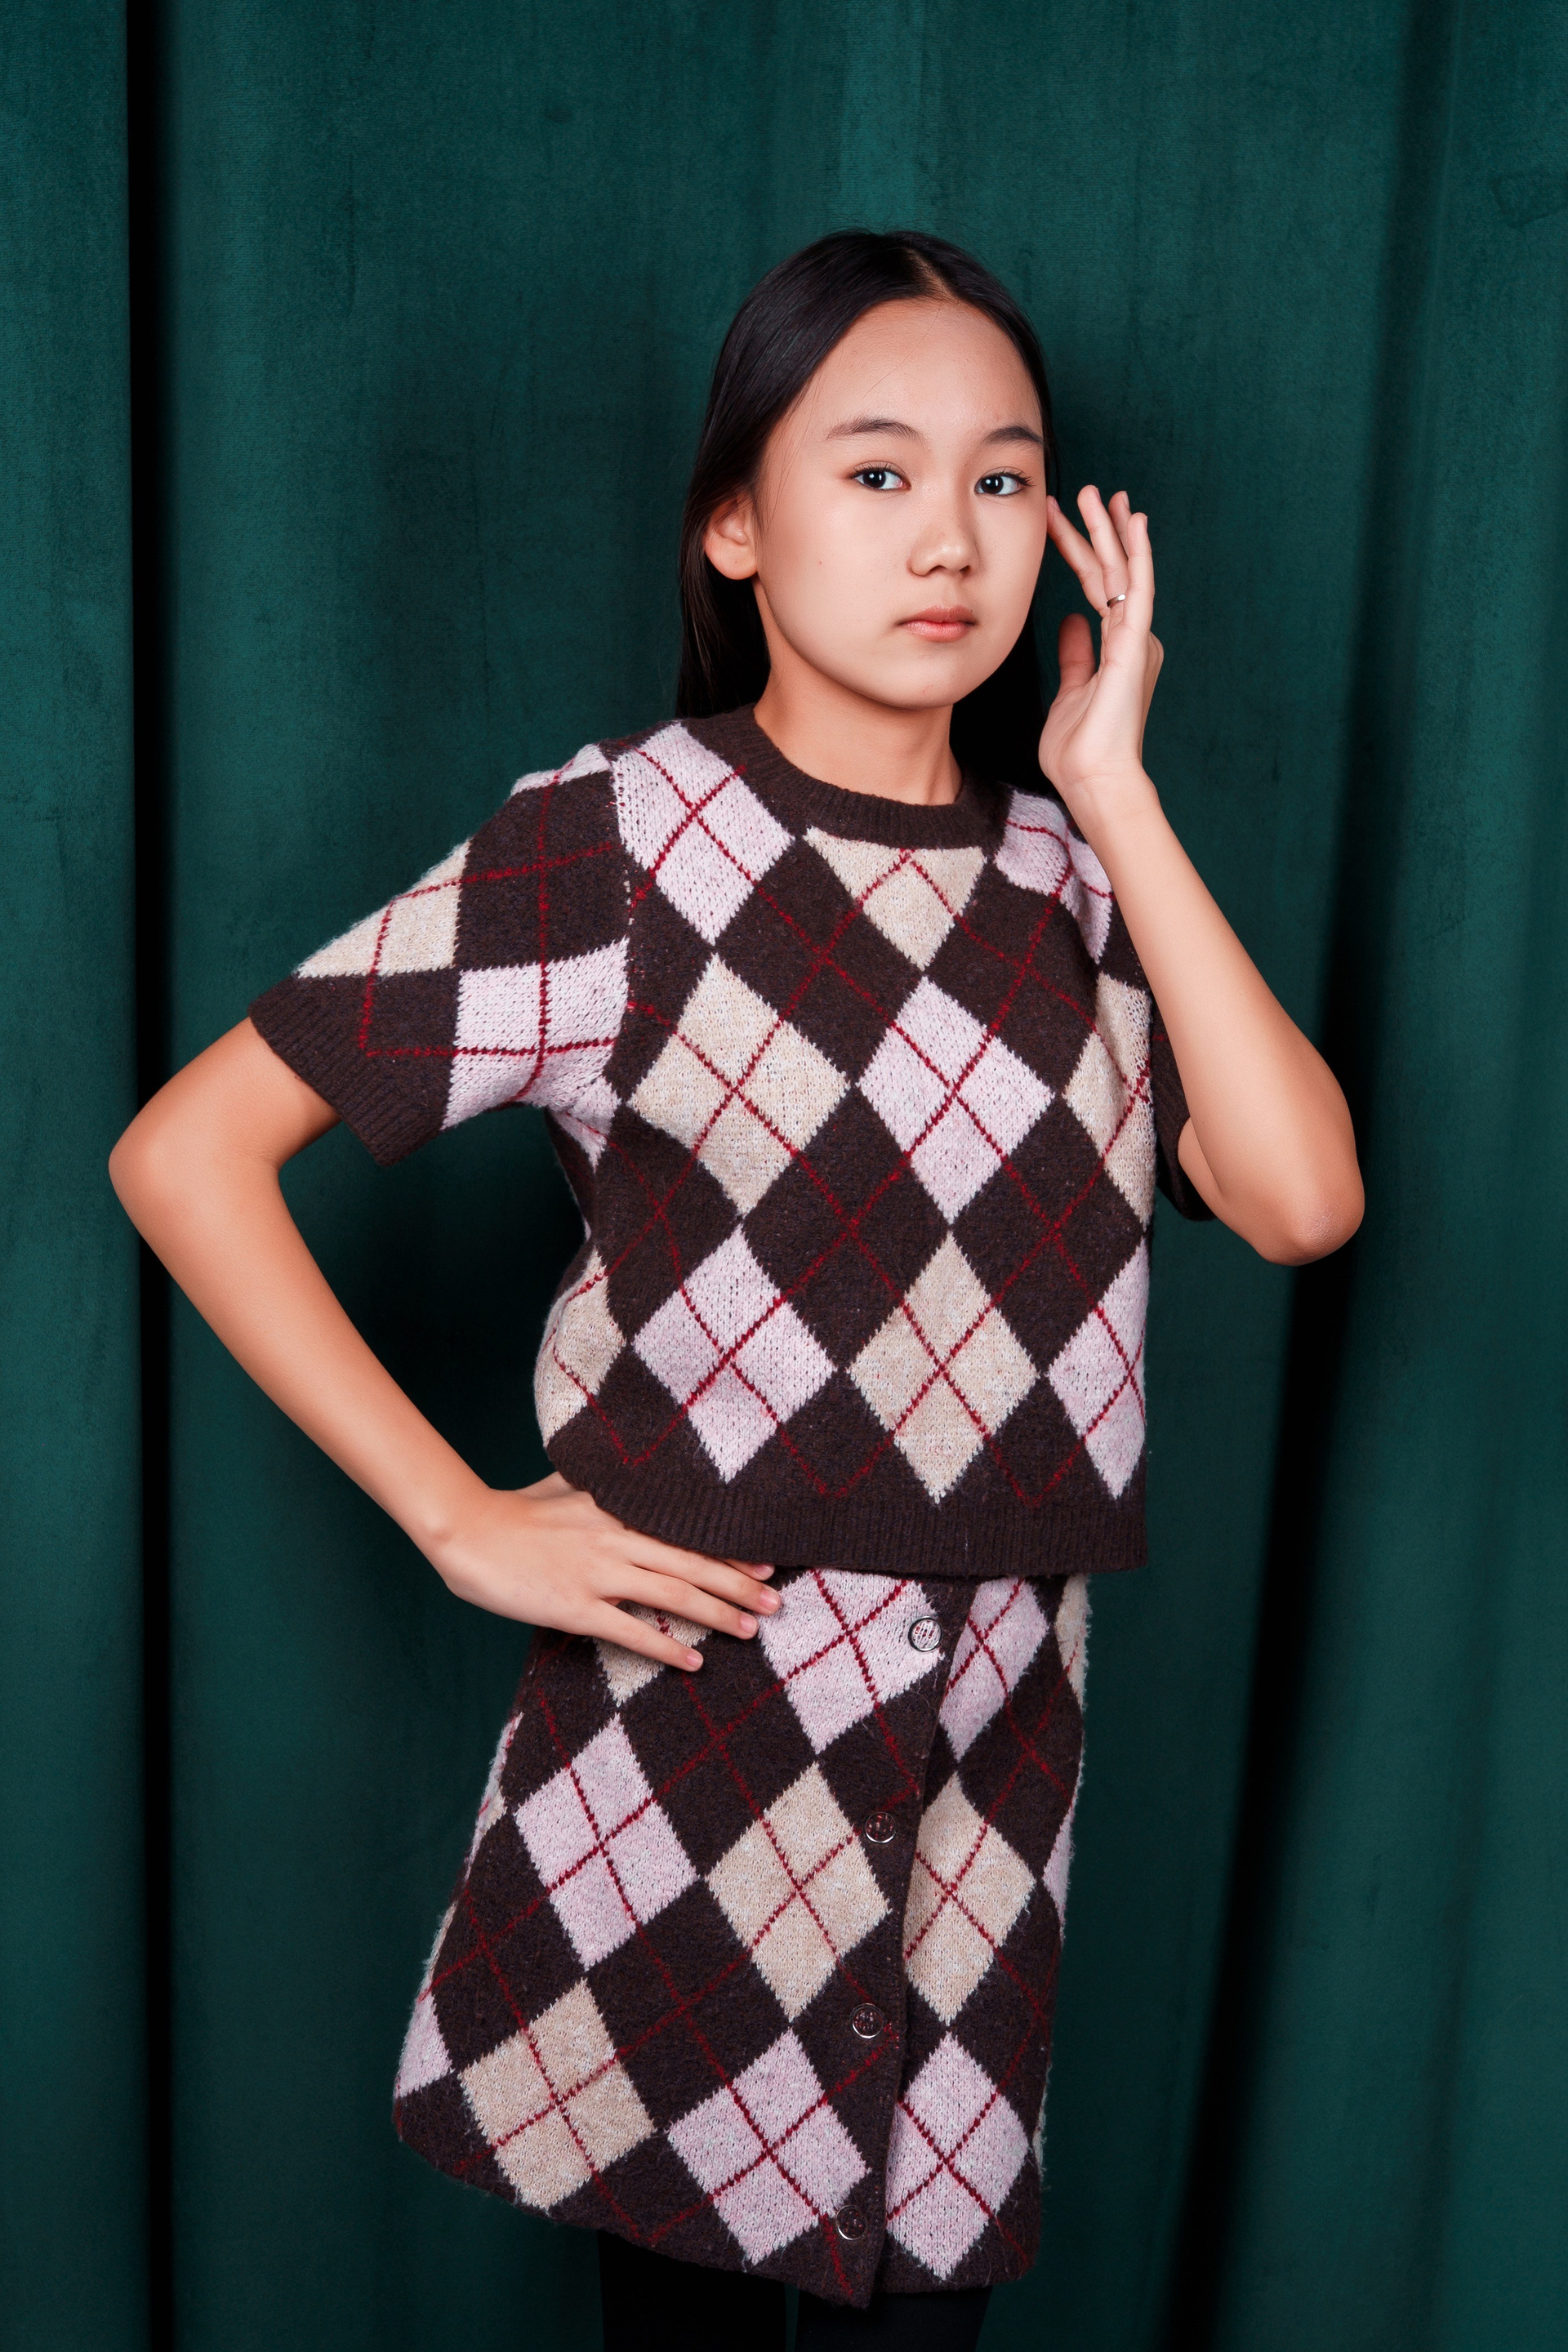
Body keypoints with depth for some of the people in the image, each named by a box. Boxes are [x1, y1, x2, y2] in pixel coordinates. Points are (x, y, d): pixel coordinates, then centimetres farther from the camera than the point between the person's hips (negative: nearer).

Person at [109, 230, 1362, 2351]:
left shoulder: (1075, 874, 4)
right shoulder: (610, 849, -9)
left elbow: (1302, 1198, -10)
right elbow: (184, 1152, -9)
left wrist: (1114, 793, -8)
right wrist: (456, 1519, -11)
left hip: (990, 1727, 4)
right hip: (691, 1710, -4)